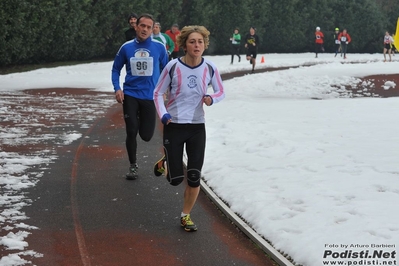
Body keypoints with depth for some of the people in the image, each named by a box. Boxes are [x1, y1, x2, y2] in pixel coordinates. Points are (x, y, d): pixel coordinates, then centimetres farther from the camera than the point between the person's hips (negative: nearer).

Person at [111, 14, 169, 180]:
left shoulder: (159, 48, -3)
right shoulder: (126, 47, -1)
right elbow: (116, 69, 10)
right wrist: (117, 88, -4)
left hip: (150, 96, 0)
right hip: (130, 95, 0)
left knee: (146, 135, 2)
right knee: (131, 133, -1)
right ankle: (133, 165, 20)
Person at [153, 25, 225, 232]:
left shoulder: (210, 69, -6)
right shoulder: (173, 67, -12)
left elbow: (220, 92, 8)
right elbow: (158, 93, -2)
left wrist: (212, 98, -15)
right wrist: (163, 114, -18)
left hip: (197, 127, 2)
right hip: (174, 126, -2)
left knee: (194, 177, -3)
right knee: (175, 179, 0)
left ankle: (186, 216, 19)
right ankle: (165, 163, 36)